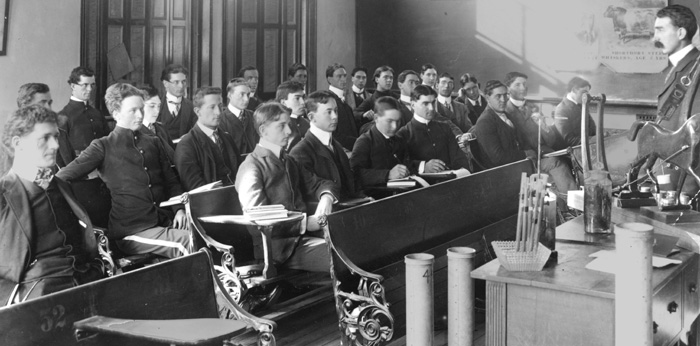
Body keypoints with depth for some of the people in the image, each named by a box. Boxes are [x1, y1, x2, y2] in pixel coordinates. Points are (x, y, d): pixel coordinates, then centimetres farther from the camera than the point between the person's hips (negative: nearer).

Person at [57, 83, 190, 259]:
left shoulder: (153, 143, 18)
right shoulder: (104, 147, 4)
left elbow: (171, 181, 21)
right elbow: (62, 177, 1)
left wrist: (179, 209, 5)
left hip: (167, 223, 5)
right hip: (132, 231, -4)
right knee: (190, 243, -29)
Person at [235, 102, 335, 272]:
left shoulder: (288, 161, 23)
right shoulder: (251, 168, -5)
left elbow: (319, 183, 28)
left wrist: (326, 197, 1)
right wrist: (305, 223, -19)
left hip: (305, 233, 8)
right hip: (280, 246, -8)